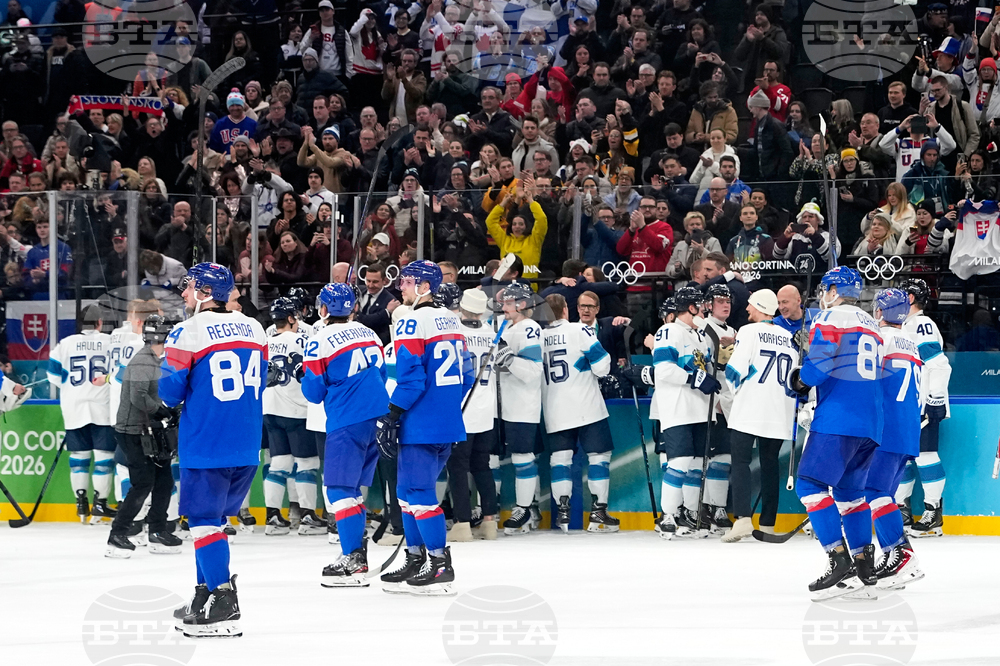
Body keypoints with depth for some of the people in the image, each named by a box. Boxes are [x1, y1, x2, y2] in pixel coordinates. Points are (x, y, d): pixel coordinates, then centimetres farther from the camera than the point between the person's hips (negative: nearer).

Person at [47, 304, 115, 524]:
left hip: (74, 407, 3)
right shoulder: (110, 342, -2)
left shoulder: (66, 343, 3)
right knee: (104, 455, 2)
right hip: (103, 408, -3)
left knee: (79, 454, 13)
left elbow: (54, 374, 4)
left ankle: (81, 503, 11)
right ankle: (99, 505, -2)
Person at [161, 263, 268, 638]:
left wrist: (173, 397, 14)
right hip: (247, 446, 7)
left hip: (205, 445, -7)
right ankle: (206, 597, 23)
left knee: (204, 520, -2)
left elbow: (170, 393, -8)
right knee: (214, 517, 18)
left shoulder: (188, 333, -11)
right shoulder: (253, 329, 8)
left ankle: (223, 608, -9)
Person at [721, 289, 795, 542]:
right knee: (769, 464, 12)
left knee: (740, 462, -5)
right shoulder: (789, 338, 12)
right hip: (779, 414, 5)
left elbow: (735, 370, -11)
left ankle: (743, 519, -20)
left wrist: (737, 389, 9)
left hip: (748, 410, -5)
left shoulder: (749, 332, -6)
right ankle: (767, 525, 11)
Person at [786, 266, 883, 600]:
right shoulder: (871, 326, 23)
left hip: (839, 419, -9)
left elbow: (820, 359, -16)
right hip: (871, 424, 9)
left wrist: (800, 380, 4)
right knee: (849, 490, 18)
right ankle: (865, 565, 13)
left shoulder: (832, 317, -2)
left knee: (810, 483, -8)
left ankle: (841, 562, -18)